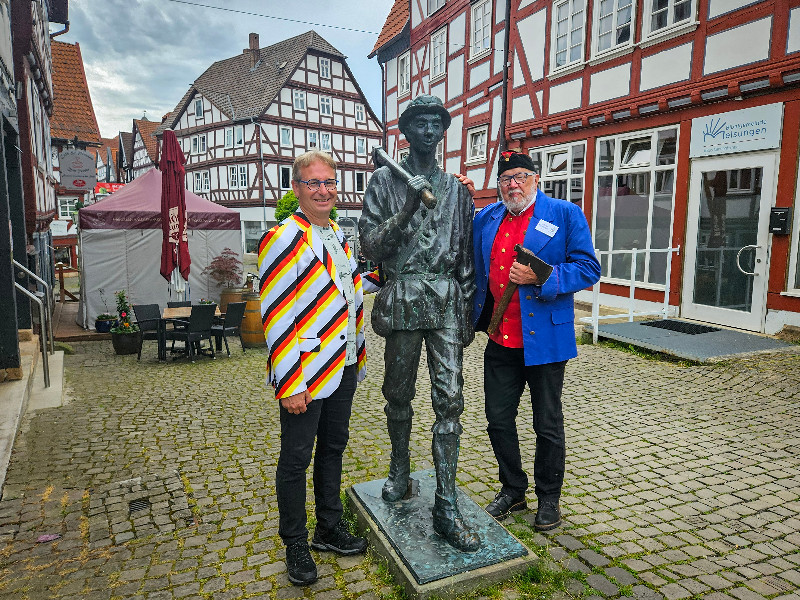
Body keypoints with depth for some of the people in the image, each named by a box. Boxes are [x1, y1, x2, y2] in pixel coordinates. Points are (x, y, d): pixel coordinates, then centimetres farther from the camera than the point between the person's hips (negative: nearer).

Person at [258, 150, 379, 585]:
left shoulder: (338, 234, 10)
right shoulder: (283, 238, -14)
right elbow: (275, 316, -18)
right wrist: (289, 385, -20)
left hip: (344, 368, 8)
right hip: (305, 375, -8)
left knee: (333, 448, 20)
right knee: (297, 459, 8)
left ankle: (330, 530, 39)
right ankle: (295, 545, 29)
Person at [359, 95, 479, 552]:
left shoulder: (457, 190, 13)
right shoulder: (385, 181, 5)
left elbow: (467, 258, 12)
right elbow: (371, 247, -4)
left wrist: (467, 315, 8)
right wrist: (408, 210, -17)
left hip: (447, 303, 2)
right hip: (402, 300, -1)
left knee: (450, 400, -3)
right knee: (399, 395, 11)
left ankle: (446, 507, 4)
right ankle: (400, 472, 35)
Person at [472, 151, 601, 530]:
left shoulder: (565, 214, -4)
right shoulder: (486, 219, 9)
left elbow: (588, 269, -8)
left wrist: (540, 278, -22)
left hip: (544, 339, -4)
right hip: (500, 340, 5)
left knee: (548, 425, 10)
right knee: (498, 418, 13)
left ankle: (549, 499, 31)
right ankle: (512, 490, 34)